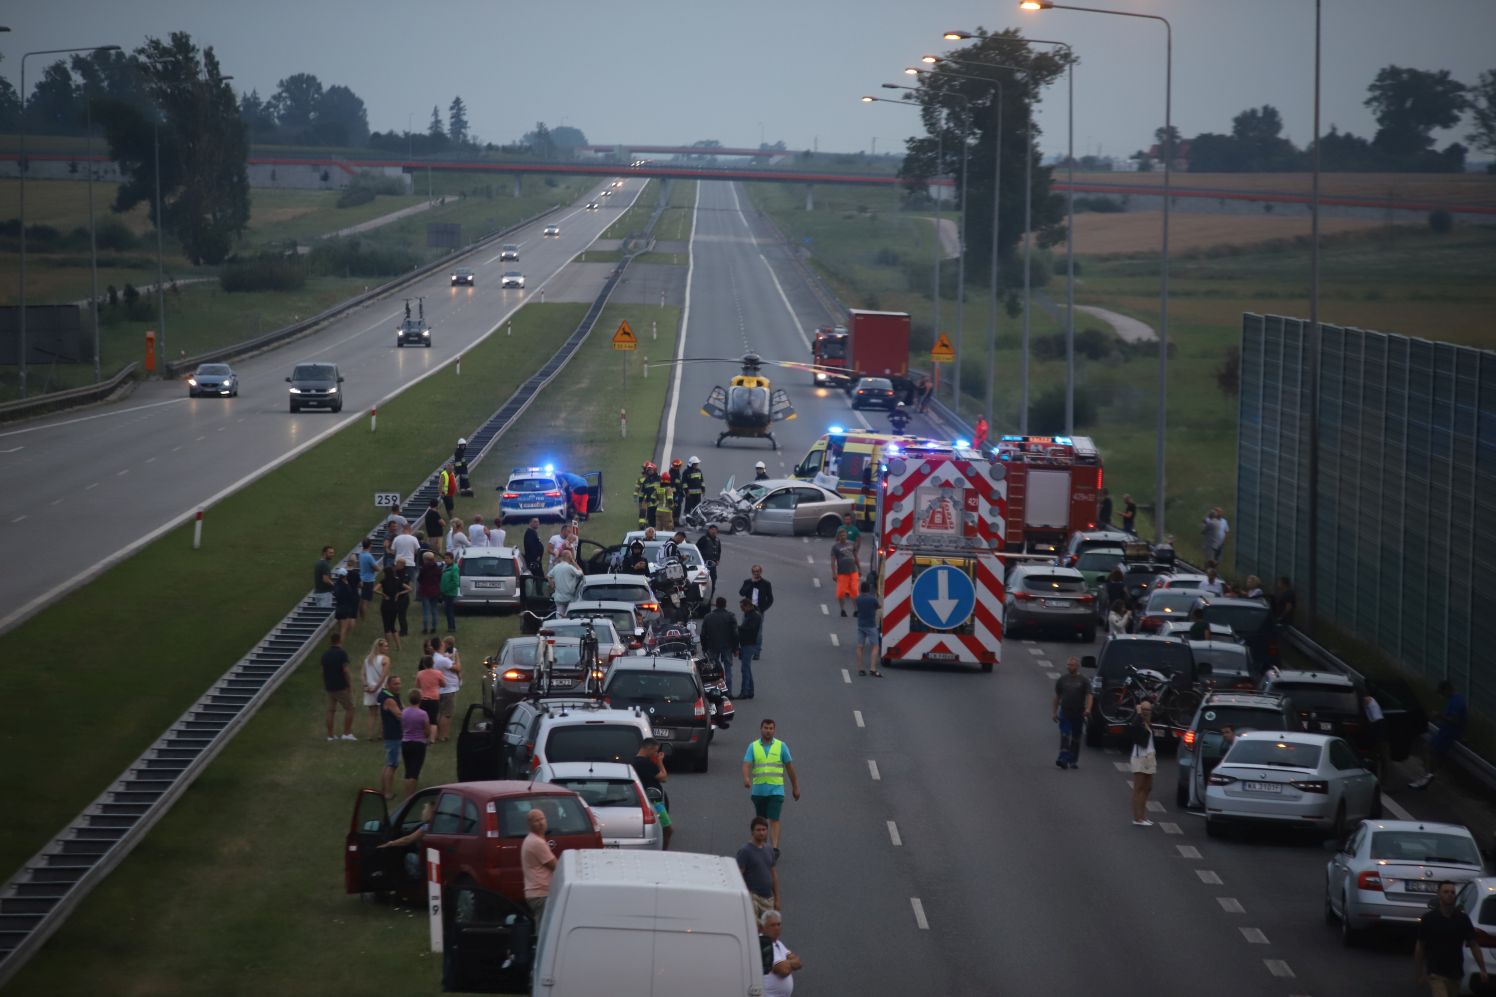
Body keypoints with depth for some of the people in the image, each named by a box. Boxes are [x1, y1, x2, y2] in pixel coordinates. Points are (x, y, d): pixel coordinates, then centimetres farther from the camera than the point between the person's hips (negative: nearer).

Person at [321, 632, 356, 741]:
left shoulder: (325, 654, 7)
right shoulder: (342, 653, -13)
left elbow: (323, 671, 12)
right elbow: (345, 670, -18)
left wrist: (324, 685, 21)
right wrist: (350, 684, -11)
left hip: (329, 687, 6)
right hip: (341, 686, -6)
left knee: (331, 711, 9)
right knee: (349, 708, 3)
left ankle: (330, 735, 8)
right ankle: (347, 733, -3)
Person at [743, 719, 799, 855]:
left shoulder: (781, 746, 2)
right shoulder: (753, 747, 4)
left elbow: (789, 767, 7)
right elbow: (746, 765, -9)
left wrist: (795, 787, 9)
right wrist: (746, 778, -30)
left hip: (776, 789, -2)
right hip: (758, 790, 2)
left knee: (774, 820, -12)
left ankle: (775, 848, -20)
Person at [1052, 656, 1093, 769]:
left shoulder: (1084, 681, 2)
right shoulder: (1062, 680, 9)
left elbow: (1088, 696, -8)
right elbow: (1057, 697, 13)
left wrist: (1088, 708, -26)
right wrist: (1054, 712, 8)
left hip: (1078, 714, 0)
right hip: (1065, 713, 0)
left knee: (1076, 739, 8)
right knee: (1065, 737, -13)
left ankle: (1074, 761, 17)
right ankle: (1063, 759, -23)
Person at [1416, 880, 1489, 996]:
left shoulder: (1463, 919, 2)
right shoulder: (1428, 919, -4)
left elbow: (1474, 945, 4)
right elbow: (1420, 947, 3)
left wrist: (1482, 969, -4)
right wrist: (1420, 973, 3)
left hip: (1456, 973, 4)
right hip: (1436, 974, -4)